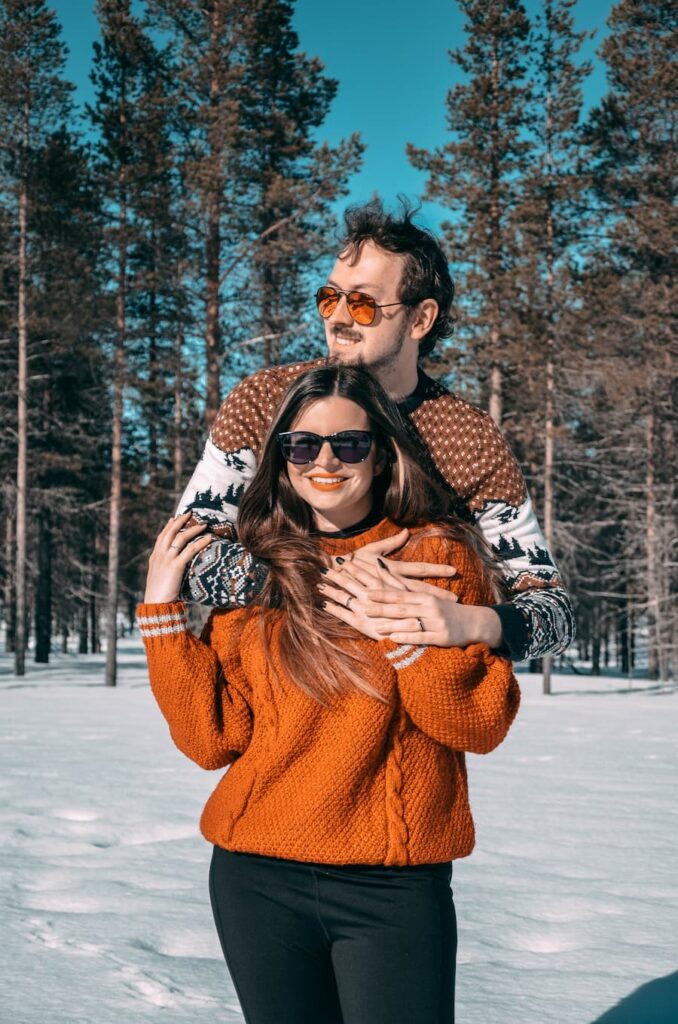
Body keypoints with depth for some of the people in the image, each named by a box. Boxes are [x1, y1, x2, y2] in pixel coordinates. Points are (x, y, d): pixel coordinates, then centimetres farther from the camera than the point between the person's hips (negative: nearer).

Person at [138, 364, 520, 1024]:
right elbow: (213, 740, 1)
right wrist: (161, 609, -4)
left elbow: (485, 725, -6)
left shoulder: (438, 555, 0)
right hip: (258, 878, 2)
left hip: (394, 889, -2)